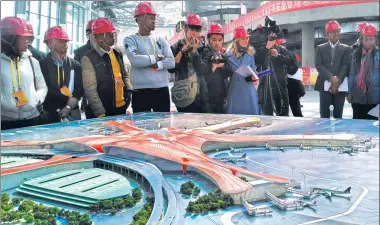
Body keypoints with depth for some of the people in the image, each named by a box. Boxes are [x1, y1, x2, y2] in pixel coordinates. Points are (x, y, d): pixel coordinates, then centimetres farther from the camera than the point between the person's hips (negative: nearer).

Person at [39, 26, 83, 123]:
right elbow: (46, 90, -9)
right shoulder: (42, 65, 1)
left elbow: (79, 88, 2)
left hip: (72, 114, 3)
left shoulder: (75, 65, 10)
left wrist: (69, 106, -12)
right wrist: (68, 99, -13)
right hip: (50, 115, -2)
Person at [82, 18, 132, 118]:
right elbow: (90, 89, -14)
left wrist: (128, 90, 3)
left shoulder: (117, 54, 10)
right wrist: (100, 112, -18)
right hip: (104, 111, -6)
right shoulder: (88, 58, -12)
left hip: (122, 107, 7)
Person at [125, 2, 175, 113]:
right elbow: (134, 60, -19)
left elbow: (171, 62, -1)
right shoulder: (130, 40, 0)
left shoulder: (160, 40, 12)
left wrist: (155, 65, -14)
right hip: (140, 91, -4)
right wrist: (156, 58, -7)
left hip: (162, 90, 4)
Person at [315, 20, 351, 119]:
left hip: (340, 85, 0)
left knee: (338, 113, 3)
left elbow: (346, 66, -1)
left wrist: (338, 81, -14)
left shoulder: (346, 48, 10)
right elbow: (318, 65, -1)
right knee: (324, 113, -2)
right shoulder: (320, 48, 10)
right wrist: (331, 78, -15)